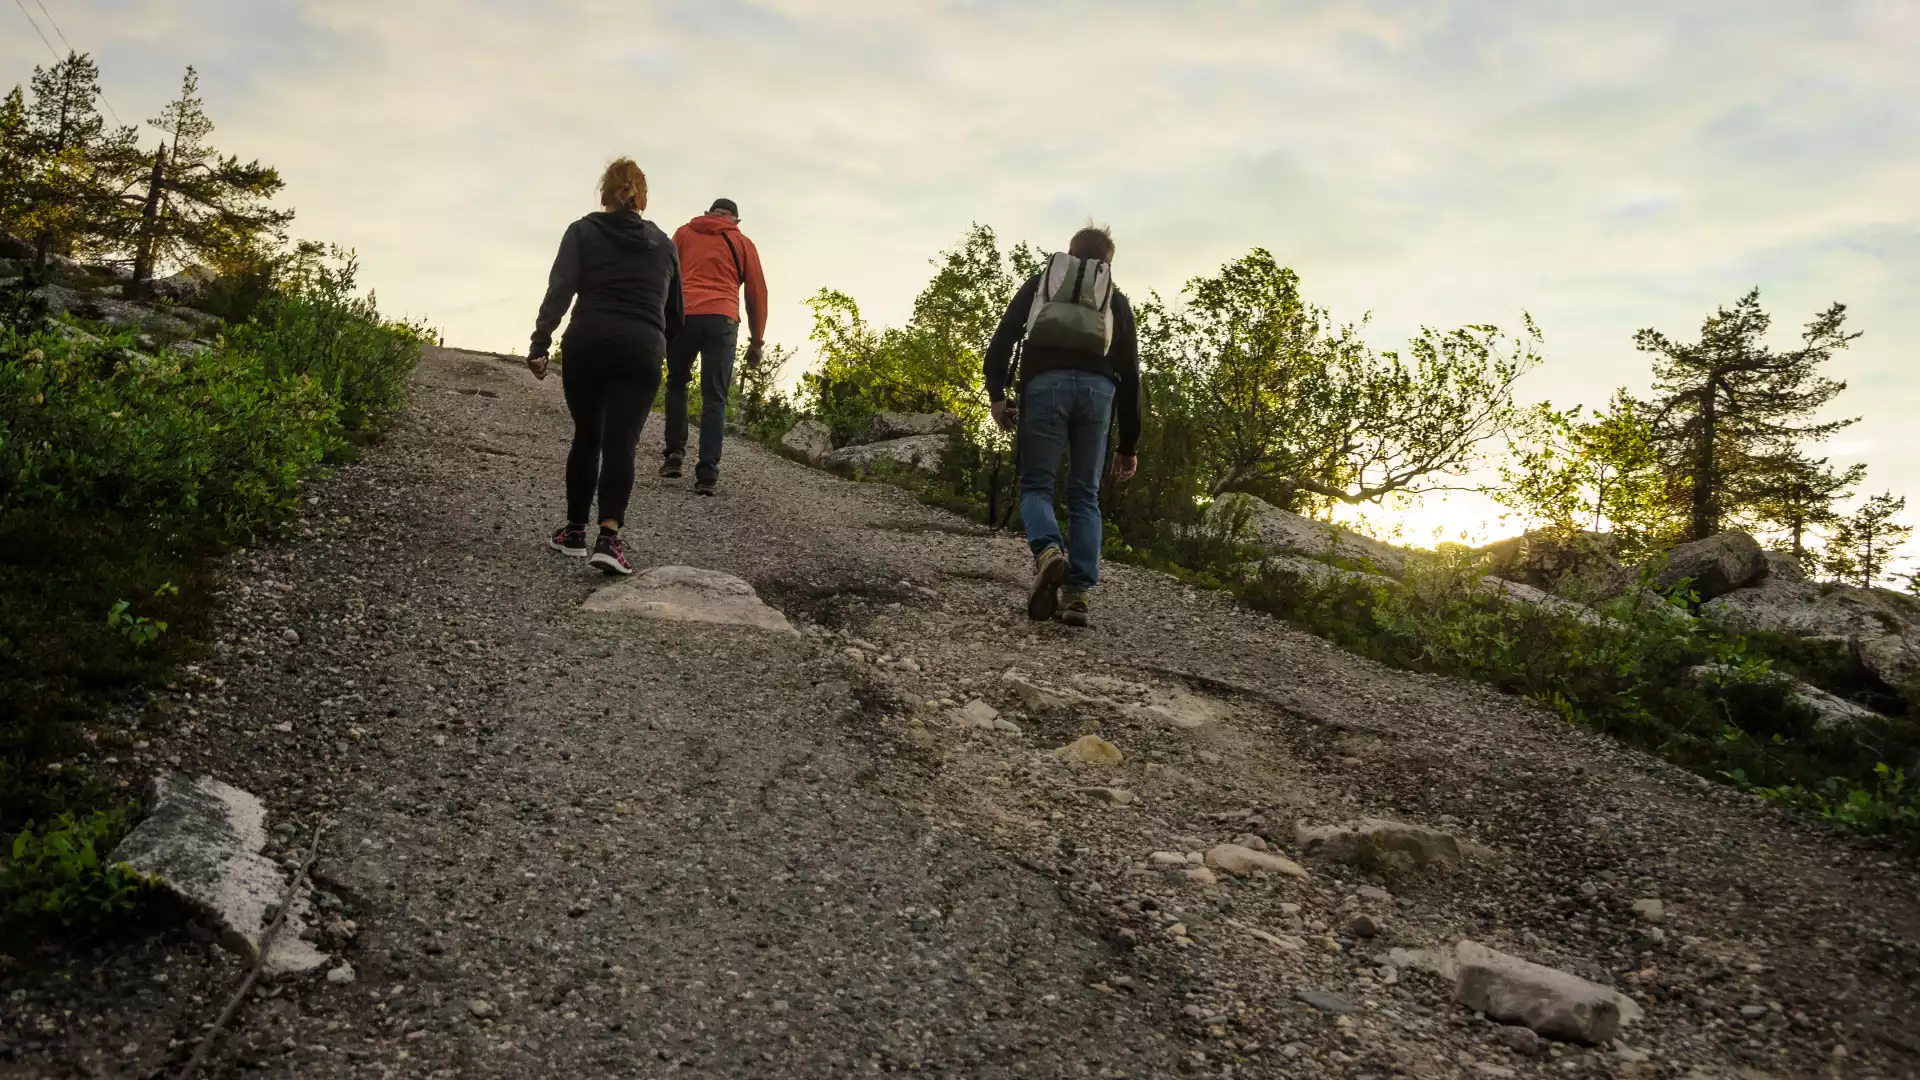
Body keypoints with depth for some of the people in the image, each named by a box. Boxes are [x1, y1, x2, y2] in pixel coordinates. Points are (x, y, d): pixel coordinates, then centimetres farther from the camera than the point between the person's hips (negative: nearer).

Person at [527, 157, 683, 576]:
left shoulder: (583, 231, 12)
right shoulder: (664, 243, 19)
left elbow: (560, 288, -4)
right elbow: (675, 312, 24)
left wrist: (540, 344, -9)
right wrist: (661, 344, 42)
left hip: (587, 342, 0)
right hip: (641, 349, 0)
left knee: (586, 436, 16)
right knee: (620, 444, -6)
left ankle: (575, 531, 22)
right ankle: (608, 538, -22)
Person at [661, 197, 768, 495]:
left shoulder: (685, 232, 20)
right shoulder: (743, 244, 17)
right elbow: (757, 293, 14)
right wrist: (757, 341, 17)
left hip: (682, 315, 1)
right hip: (722, 320, -1)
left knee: (676, 383, 22)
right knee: (714, 398, 2)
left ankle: (675, 452, 13)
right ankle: (707, 473, -6)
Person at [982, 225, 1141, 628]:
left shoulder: (1039, 282, 26)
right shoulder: (1117, 301, 27)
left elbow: (1003, 336, 9)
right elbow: (1129, 374, 22)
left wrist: (996, 394, 4)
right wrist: (1128, 445, 24)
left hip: (1045, 383, -1)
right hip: (1097, 387, 1)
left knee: (1036, 484, 7)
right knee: (1085, 496, 8)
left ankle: (1048, 552, -24)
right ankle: (1078, 594, -1)